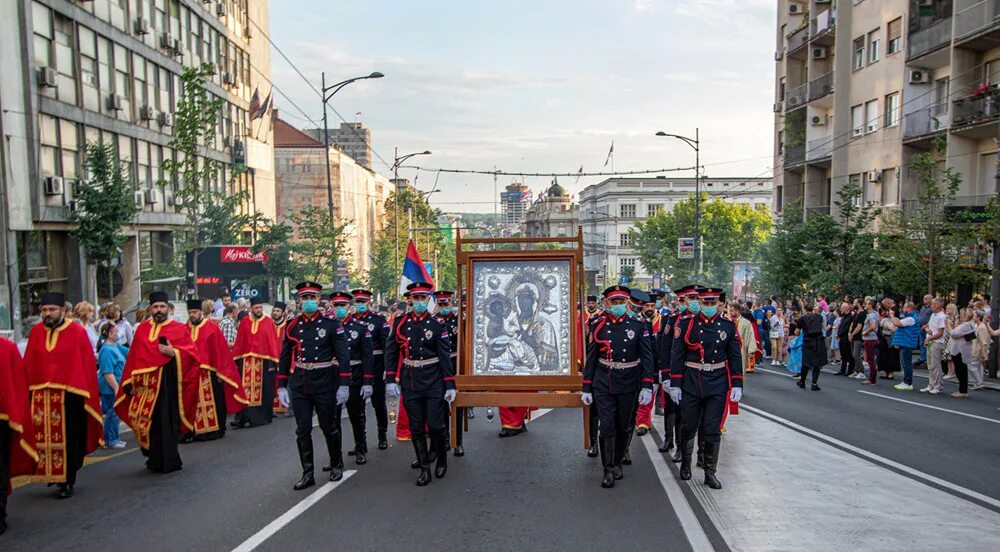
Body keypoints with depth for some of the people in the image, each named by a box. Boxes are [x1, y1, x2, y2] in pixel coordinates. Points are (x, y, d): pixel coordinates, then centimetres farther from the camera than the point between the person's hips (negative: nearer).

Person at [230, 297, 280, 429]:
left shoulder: (269, 322, 0)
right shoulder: (244, 322, 6)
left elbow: (273, 342, -3)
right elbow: (239, 342, 6)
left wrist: (273, 362, -8)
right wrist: (236, 359, 2)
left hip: (264, 361, -1)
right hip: (246, 361, 2)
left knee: (263, 391, 5)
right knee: (244, 390, 0)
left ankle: (262, 417, 15)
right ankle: (242, 417, 2)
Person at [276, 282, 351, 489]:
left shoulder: (331, 325, -5)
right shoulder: (292, 326, 4)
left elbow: (343, 356, -6)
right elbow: (284, 358, 9)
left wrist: (343, 385, -10)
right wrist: (281, 386, 6)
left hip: (325, 383, -3)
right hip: (299, 385, 3)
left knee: (329, 427, 10)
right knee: (302, 431, 5)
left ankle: (336, 465, 31)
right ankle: (308, 473, 16)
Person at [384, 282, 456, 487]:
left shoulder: (437, 325, -3)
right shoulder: (401, 323, 2)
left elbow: (446, 356, -3)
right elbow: (391, 352, 6)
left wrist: (450, 386, -6)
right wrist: (390, 380, 0)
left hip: (433, 382, -2)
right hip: (410, 383, 2)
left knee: (436, 425, -2)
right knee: (416, 427, 6)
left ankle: (442, 458, 24)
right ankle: (424, 468, 18)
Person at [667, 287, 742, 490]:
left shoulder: (728, 326, 2)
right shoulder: (686, 325, -3)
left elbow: (735, 357, 5)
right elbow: (677, 356, -2)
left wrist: (737, 385, 0)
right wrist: (675, 384, -4)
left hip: (717, 386, 1)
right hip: (691, 384, -1)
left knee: (713, 430, 3)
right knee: (689, 427, 11)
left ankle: (710, 472, 14)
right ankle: (685, 464, 32)